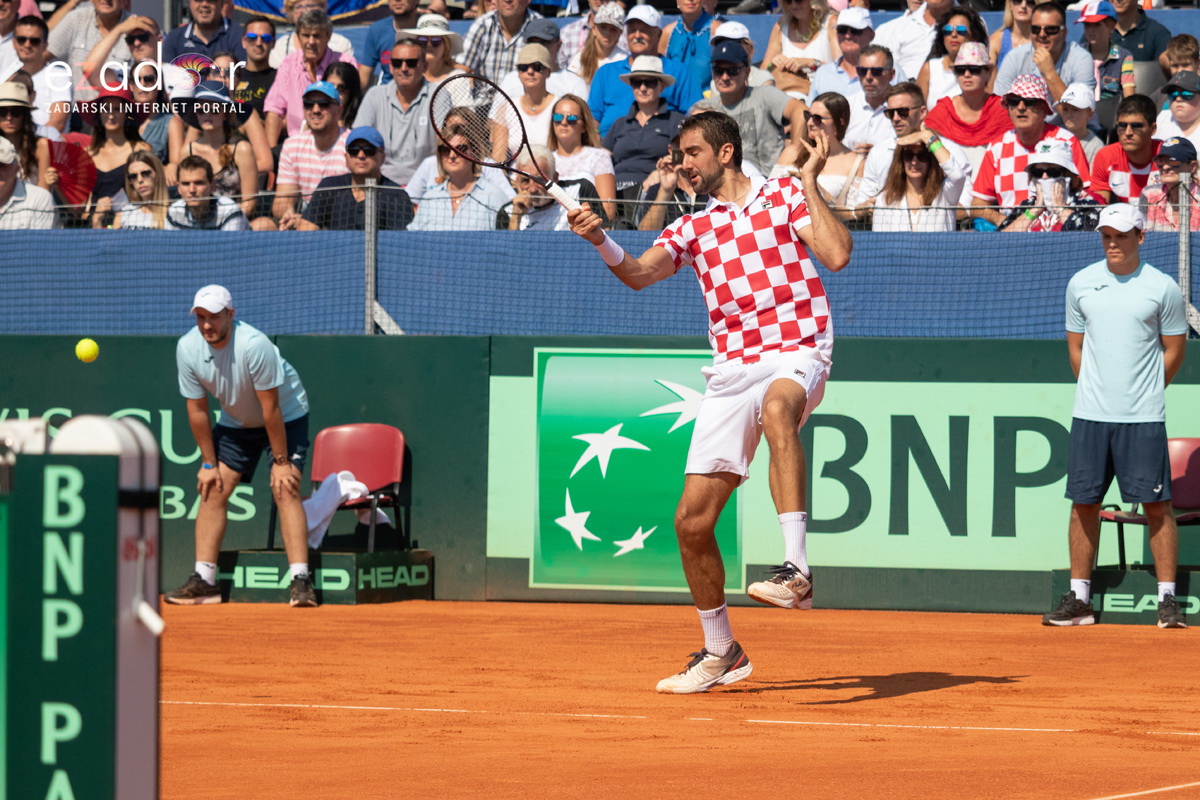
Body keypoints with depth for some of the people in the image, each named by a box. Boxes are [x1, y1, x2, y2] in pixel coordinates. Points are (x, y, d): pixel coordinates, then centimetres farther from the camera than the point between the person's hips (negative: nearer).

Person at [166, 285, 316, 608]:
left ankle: (300, 580, -24)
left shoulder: (254, 345, -34)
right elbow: (197, 410, -7)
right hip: (236, 422, 6)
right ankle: (203, 579, 0)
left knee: (284, 490, -20)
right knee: (212, 490, -3)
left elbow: (271, 408, -28)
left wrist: (280, 461, -23)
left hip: (286, 419, -5)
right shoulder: (188, 348, -18)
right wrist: (209, 463, -4)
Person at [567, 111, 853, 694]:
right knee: (692, 520, 0)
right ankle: (719, 651, 20)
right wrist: (601, 241, -18)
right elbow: (640, 275, 0)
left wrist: (810, 184, -7)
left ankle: (796, 568, -48)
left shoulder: (784, 196, 6)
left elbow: (837, 255, -8)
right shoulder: (692, 228, 16)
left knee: (777, 408, -42)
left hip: (796, 355, -5)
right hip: (731, 372, 5)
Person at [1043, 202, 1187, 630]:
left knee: (1157, 503, -4)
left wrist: (1143, 393, 5)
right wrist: (1095, 390, 9)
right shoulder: (1081, 284, 7)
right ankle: (1078, 599, 12)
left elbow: (1173, 350, 6)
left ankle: (1168, 599, 1)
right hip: (1089, 416, 3)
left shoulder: (1162, 288, -1)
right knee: (1083, 502, 5)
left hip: (1143, 418, -3)